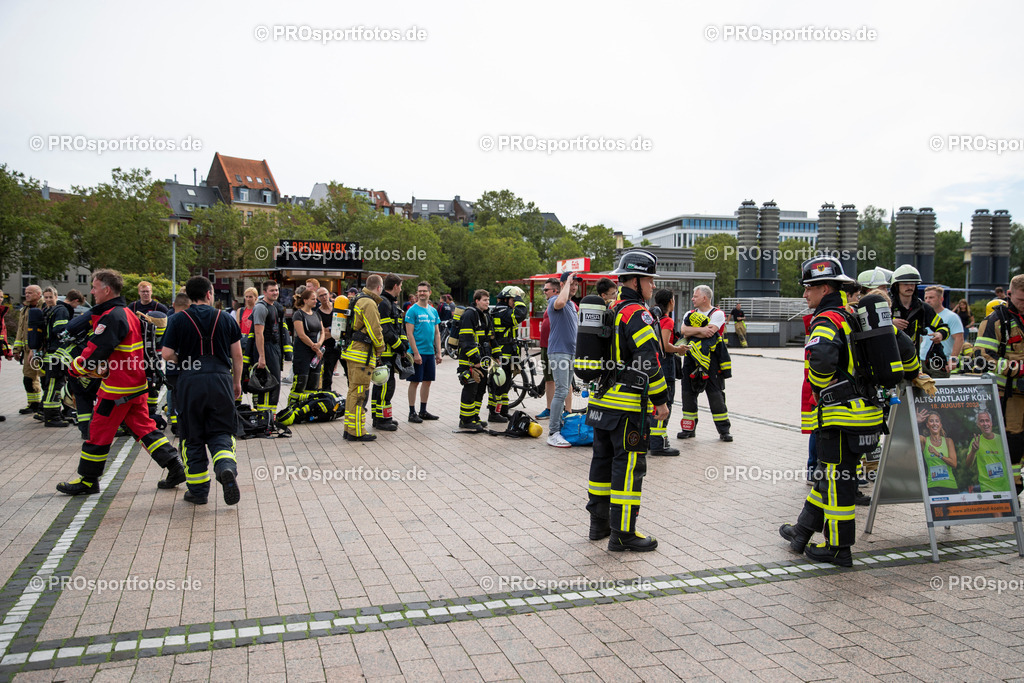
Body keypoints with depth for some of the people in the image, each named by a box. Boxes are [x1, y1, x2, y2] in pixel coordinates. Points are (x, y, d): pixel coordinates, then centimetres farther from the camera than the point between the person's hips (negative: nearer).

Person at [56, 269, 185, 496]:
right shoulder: (128, 313, 14)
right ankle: (175, 467, 8)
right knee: (143, 426, 12)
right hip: (136, 384, 9)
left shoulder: (111, 317, -18)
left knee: (99, 431, 4)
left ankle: (88, 481, 16)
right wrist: (97, 369, 17)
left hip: (117, 388, -9)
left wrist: (75, 368, -4)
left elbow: (96, 350, -20)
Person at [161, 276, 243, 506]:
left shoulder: (178, 320, 0)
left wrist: (182, 361, 16)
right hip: (220, 379, 1)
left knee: (193, 437, 11)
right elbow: (237, 355, 8)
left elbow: (166, 354, -5)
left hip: (190, 382, -1)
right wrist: (237, 382, 18)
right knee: (220, 432, 11)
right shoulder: (226, 318, 6)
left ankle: (198, 491, 16)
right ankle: (227, 468, -19)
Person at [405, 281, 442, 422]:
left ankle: (423, 411, 21)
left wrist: (438, 352, 10)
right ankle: (412, 413, 7)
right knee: (415, 382, -1)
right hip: (417, 352, -6)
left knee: (427, 381, 11)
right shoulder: (412, 310, -8)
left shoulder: (433, 311, 11)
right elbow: (409, 334, -12)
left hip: (430, 352, 6)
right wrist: (416, 353, -18)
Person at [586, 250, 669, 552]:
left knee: (603, 460, 16)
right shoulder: (637, 314, -14)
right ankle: (622, 533, 4)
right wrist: (661, 400, -14)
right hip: (628, 406, -9)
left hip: (601, 401, 9)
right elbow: (649, 360, -20)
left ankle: (599, 524, 26)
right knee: (629, 466, -2)